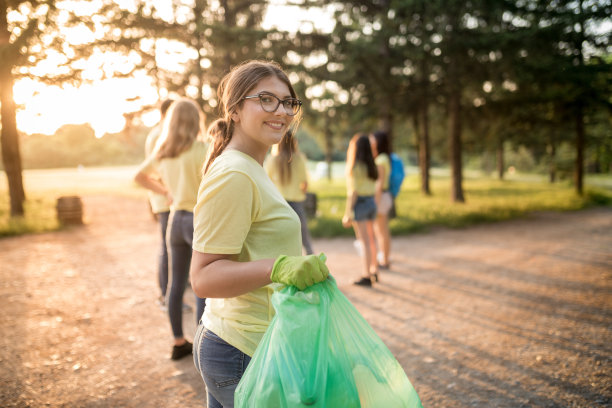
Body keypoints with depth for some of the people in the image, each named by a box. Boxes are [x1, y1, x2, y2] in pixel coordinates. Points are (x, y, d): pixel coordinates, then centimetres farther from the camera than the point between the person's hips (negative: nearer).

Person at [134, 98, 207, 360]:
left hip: (176, 218, 7)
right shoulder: (199, 149, -13)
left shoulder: (164, 152, 8)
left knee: (177, 283, 14)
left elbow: (140, 176, 21)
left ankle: (179, 342, 26)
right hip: (199, 219, -7)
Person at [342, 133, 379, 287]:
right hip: (372, 202, 7)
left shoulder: (355, 166, -13)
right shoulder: (371, 165, 8)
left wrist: (348, 213, -12)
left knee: (364, 241, -3)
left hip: (360, 203, -7)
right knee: (371, 239, 17)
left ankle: (366, 276, 2)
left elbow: (353, 191, -16)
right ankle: (374, 271, 27)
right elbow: (374, 187, 5)